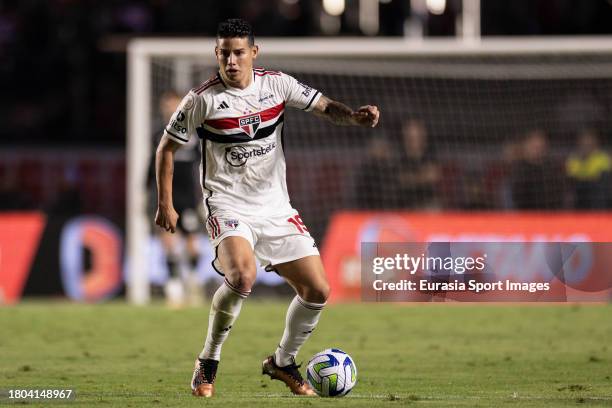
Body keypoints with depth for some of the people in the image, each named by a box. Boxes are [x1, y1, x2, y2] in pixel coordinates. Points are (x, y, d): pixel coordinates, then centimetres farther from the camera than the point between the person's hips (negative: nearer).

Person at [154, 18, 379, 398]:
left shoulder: (277, 84, -1)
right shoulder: (203, 99, -9)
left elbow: (324, 106, 5)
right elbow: (168, 147, 2)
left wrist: (355, 115, -17)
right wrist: (165, 204, -1)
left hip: (276, 207, 5)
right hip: (229, 207, -5)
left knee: (318, 291, -1)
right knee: (242, 276, -32)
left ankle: (283, 363, 24)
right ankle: (208, 364, -13)